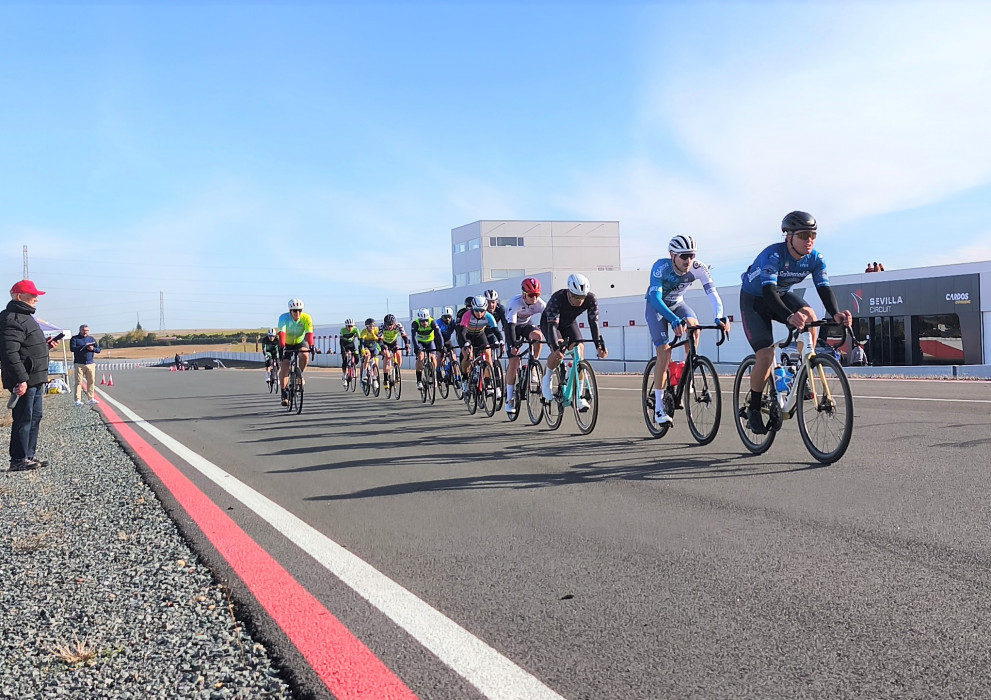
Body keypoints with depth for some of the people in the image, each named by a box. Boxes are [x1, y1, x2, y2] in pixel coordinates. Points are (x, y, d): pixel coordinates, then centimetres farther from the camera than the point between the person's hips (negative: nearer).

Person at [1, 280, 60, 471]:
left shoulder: (25, 317, 19)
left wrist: (46, 345, 11)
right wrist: (21, 380, -27)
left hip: (35, 379, 11)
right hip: (24, 381, -11)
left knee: (35, 418, 15)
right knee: (23, 420, -5)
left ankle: (29, 456, 24)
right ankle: (18, 461, 2)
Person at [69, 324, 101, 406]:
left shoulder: (91, 339, 16)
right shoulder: (74, 338, 5)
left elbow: (98, 349, 12)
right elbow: (72, 348, -11)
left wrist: (93, 348, -10)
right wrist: (84, 347, -18)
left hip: (90, 364, 4)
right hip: (79, 364, -4)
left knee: (91, 381, 3)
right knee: (79, 382, -6)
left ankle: (91, 398, 10)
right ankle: (78, 400, -6)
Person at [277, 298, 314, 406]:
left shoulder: (306, 318, -25)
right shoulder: (284, 318, -27)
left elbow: (309, 333, -36)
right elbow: (282, 333, -41)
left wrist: (311, 346, -53)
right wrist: (282, 346, -56)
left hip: (300, 342, 0)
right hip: (287, 344, 0)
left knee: (305, 356, -31)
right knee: (284, 368, -10)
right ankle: (284, 394, 0)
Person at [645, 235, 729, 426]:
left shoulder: (699, 268, -24)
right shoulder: (661, 267, -33)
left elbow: (712, 292, -30)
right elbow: (655, 298, -42)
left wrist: (719, 317, -49)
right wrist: (674, 320, -56)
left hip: (677, 304, 3)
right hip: (656, 306, -3)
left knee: (694, 325, -30)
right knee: (664, 353, -15)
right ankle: (658, 407, -9)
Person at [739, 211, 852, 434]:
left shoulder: (815, 259, -16)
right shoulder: (772, 255, -32)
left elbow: (824, 288, -25)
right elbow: (769, 291, -44)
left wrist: (835, 313, -46)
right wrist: (789, 316, -61)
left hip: (782, 294, 5)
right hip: (753, 299, -5)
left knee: (809, 316, -27)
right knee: (766, 355, -17)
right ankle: (753, 408, 2)